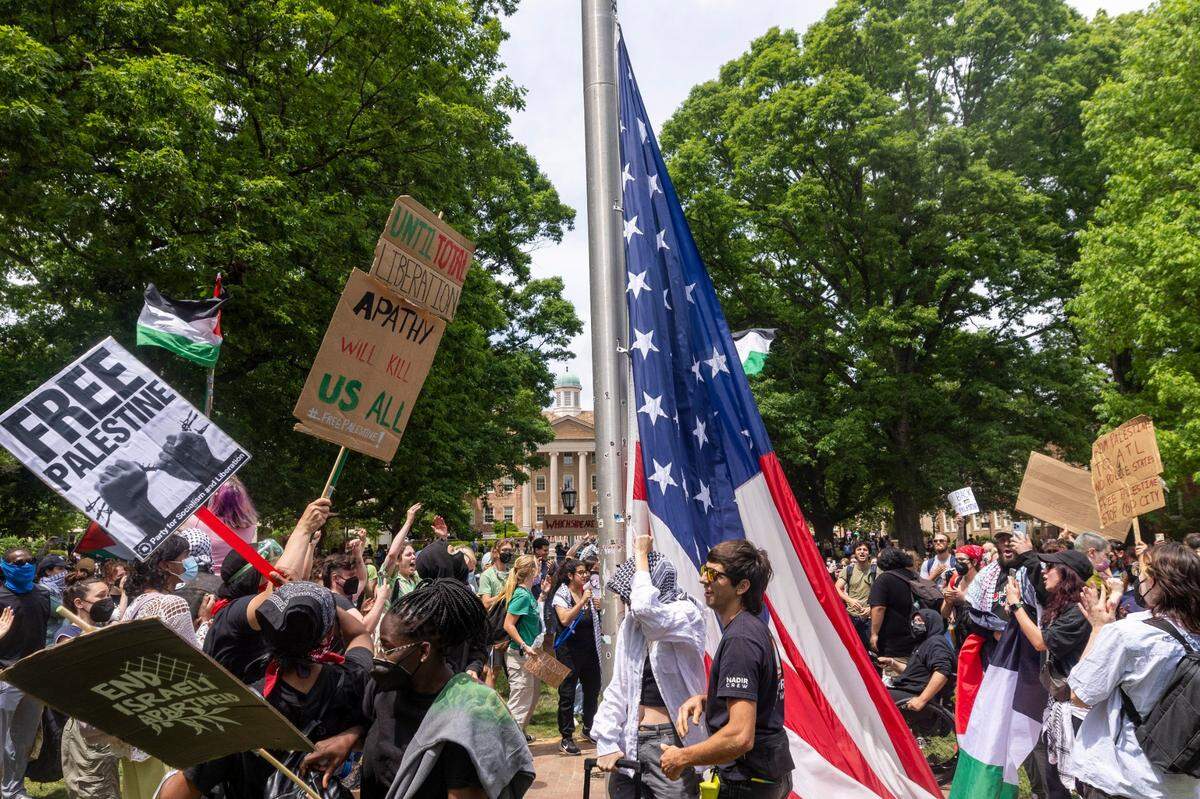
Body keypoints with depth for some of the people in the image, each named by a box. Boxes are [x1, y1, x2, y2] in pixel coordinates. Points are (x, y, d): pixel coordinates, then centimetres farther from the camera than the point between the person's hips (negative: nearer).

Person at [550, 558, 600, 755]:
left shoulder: (587, 592, 12)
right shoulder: (561, 594, -9)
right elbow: (565, 619, -26)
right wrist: (582, 601, -26)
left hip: (589, 648, 7)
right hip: (569, 649, -7)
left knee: (593, 689, 15)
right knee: (567, 694, -2)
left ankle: (589, 729, 33)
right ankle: (566, 738, 6)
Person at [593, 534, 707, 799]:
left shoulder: (687, 614, -10)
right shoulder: (630, 624, 9)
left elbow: (646, 610, -32)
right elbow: (618, 688, 8)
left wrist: (641, 555, -18)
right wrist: (606, 742, -1)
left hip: (670, 740, -6)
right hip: (629, 740, 6)